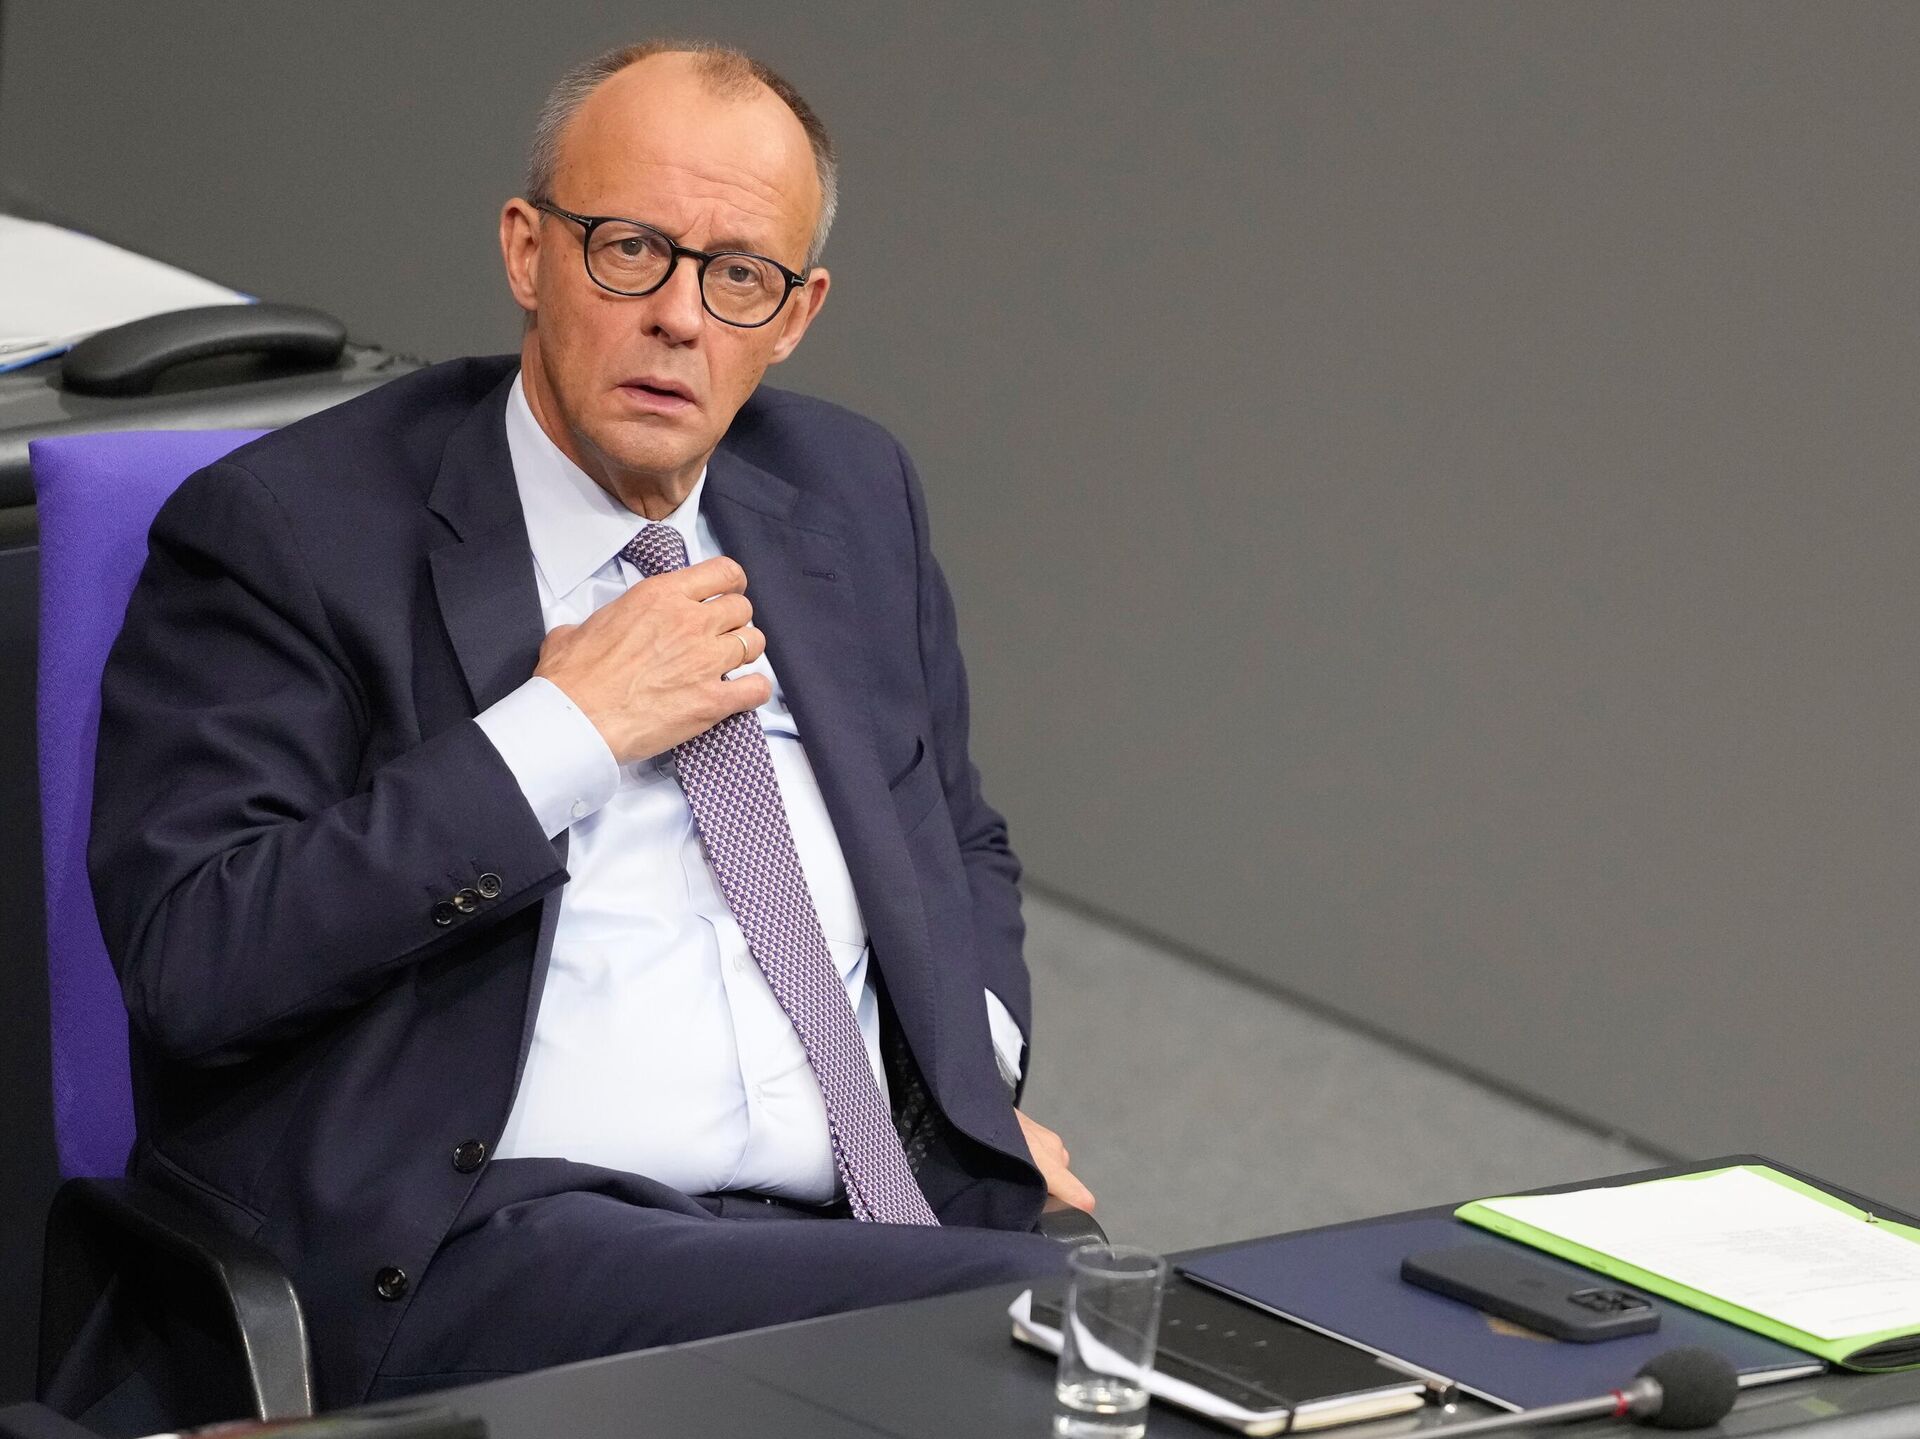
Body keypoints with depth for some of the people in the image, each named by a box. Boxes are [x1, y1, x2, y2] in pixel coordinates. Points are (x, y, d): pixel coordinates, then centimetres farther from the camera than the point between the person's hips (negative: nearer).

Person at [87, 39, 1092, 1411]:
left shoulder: (851, 491, 18)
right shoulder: (285, 530, -1)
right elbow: (188, 960, -13)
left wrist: (983, 1081, 9)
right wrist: (567, 731, -11)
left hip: (889, 1220, 6)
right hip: (492, 1241, -6)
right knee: (1040, 1311, -31)